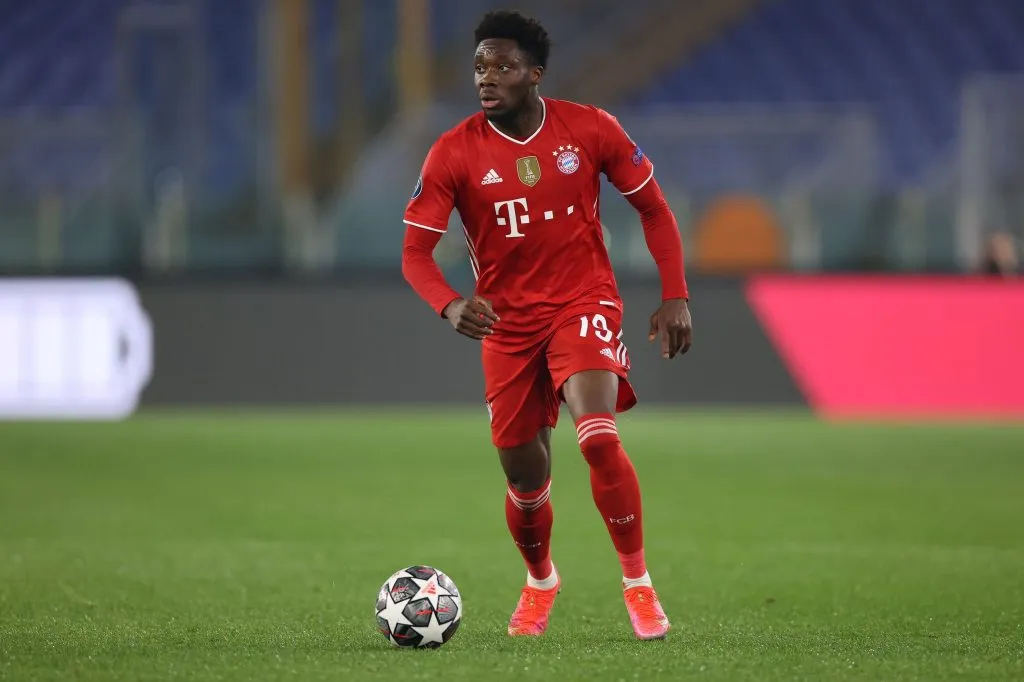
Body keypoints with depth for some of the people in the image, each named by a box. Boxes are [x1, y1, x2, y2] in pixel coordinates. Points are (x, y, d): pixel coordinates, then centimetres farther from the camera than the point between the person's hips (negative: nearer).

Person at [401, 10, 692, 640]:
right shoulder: (454, 154, -10)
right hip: (507, 322, 2)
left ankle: (639, 584, -10)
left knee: (598, 436, -26)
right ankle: (540, 582, 39)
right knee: (526, 480, 7)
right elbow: (416, 251, -11)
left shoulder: (590, 129, -8)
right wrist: (450, 304, -31)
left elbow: (654, 209, 3)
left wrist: (675, 297, -5)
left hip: (584, 304, -2)